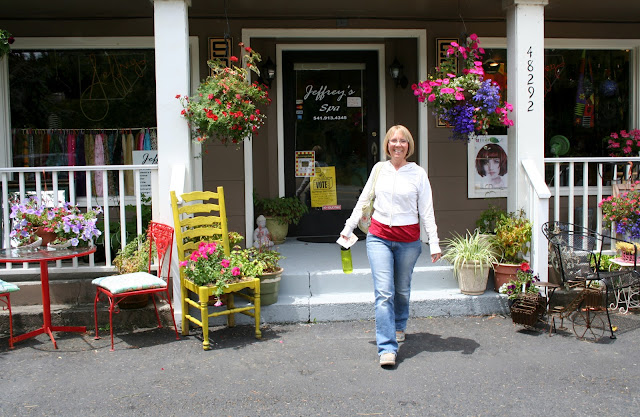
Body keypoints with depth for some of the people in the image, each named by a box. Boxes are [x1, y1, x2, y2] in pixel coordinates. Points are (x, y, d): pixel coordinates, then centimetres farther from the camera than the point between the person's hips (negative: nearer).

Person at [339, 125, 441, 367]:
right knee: (384, 292, -9)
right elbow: (363, 201, 13)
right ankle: (387, 348, -9)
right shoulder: (379, 169, 5)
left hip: (408, 240, 0)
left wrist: (434, 244, -4)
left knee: (402, 290, 13)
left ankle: (399, 326, 42)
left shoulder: (418, 174, 1)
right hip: (379, 237, 0)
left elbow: (427, 212, 1)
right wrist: (348, 229, 12)